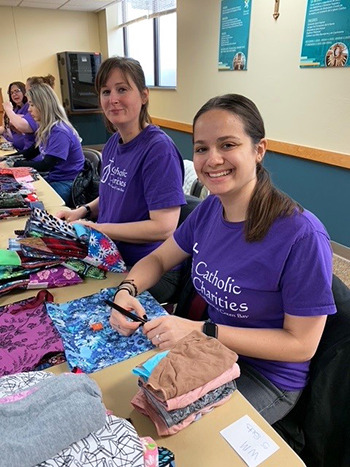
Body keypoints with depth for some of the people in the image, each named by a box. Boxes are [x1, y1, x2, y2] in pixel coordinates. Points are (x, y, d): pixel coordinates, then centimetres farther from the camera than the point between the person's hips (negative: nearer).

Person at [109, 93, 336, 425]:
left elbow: (302, 344, -20)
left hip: (268, 377, -4)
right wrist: (126, 291, -17)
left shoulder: (302, 235, -27)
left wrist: (202, 331, -27)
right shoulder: (209, 209, -9)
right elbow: (158, 259, 4)